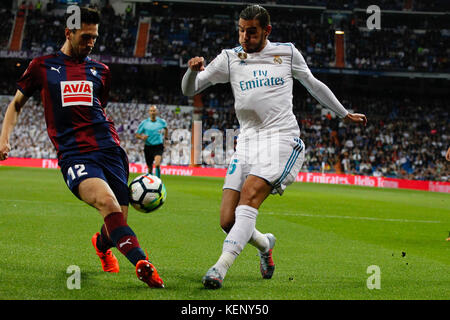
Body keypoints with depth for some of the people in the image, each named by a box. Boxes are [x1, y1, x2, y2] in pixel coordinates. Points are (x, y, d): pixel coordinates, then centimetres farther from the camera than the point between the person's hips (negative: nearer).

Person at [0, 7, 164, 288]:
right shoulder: (43, 66, 12)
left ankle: (102, 245, 36)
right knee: (107, 202, -32)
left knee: (118, 223, -2)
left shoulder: (100, 71, 20)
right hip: (74, 155, -4)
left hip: (109, 150, 4)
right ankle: (142, 263, -41)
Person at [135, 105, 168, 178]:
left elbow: (166, 128, 24)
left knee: (157, 165, -25)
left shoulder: (161, 122, 0)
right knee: (150, 168, 8)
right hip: (148, 147, 2)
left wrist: (165, 138, 15)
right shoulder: (144, 123, -2)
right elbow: (137, 134, 4)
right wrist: (142, 137, -16)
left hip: (158, 146, -1)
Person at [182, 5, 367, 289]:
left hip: (282, 139, -3)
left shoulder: (287, 53, 9)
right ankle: (265, 244, 26)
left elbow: (313, 85, 24)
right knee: (228, 220, -7)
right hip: (247, 142, 3)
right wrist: (193, 70, -16)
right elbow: (189, 90, 7)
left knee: (249, 195, -27)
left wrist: (345, 114, 33)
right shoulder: (230, 58, 10)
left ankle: (221, 267, -34)